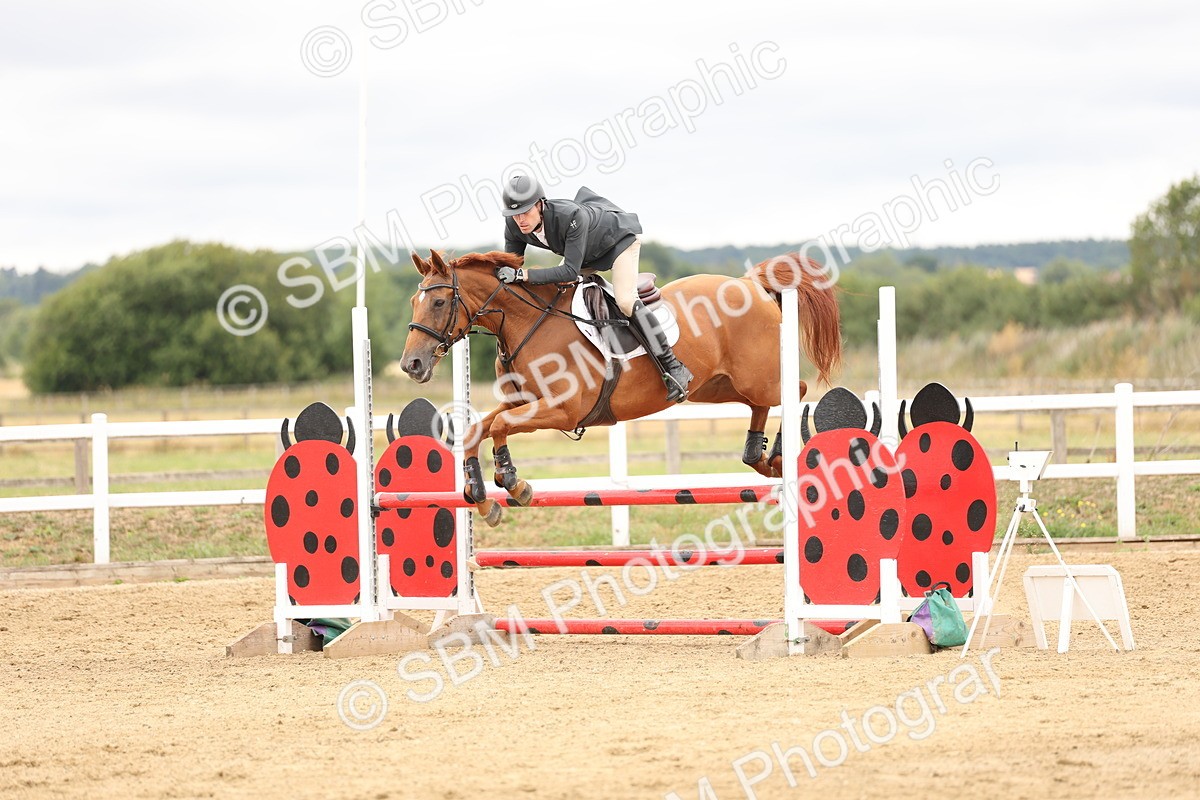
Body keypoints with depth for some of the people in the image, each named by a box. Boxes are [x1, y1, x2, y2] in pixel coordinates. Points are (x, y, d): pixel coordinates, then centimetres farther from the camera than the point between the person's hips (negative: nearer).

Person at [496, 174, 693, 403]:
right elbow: (510, 268, -12)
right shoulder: (513, 226, -24)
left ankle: (673, 368, -20)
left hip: (621, 236, -8)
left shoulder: (571, 216, -43)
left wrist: (524, 275, -48)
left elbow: (570, 271, -43)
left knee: (625, 300, -24)